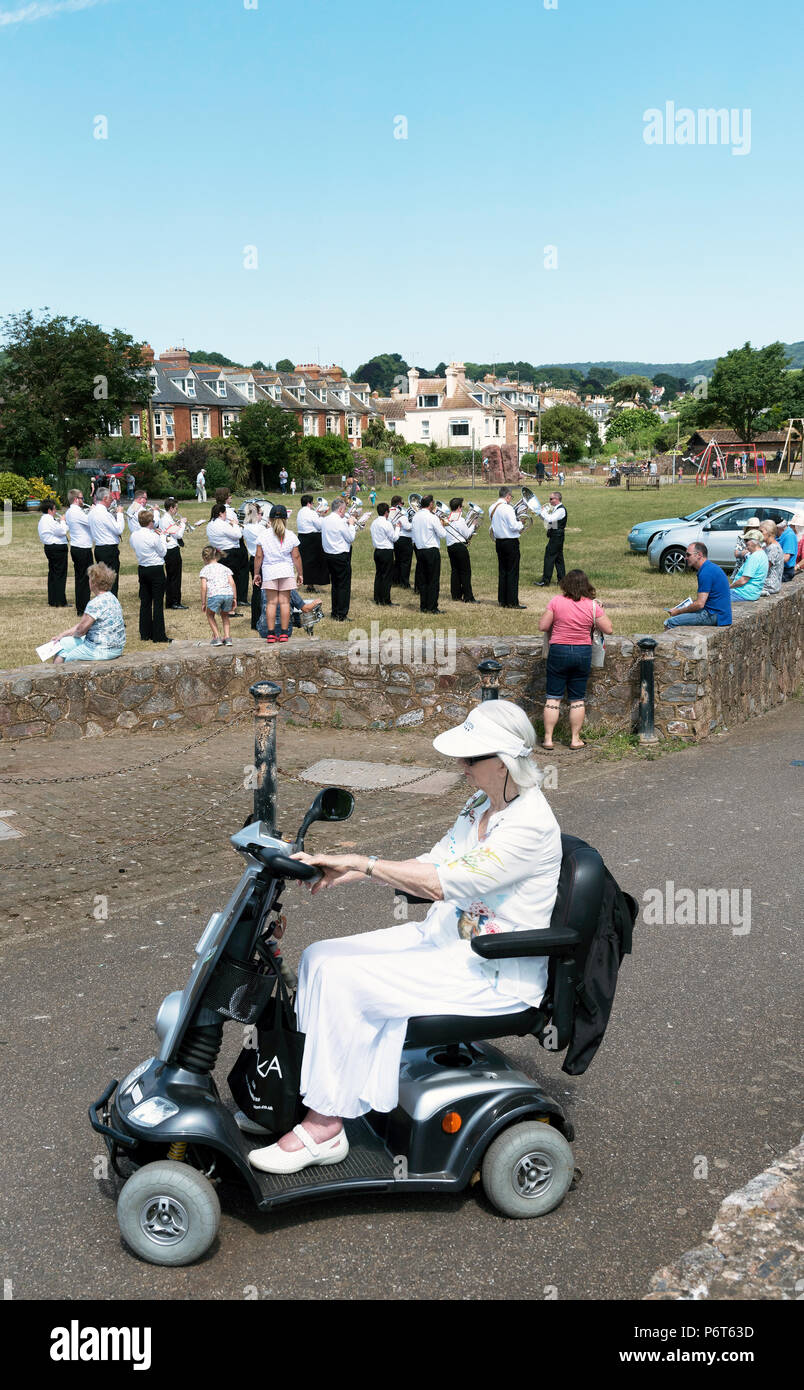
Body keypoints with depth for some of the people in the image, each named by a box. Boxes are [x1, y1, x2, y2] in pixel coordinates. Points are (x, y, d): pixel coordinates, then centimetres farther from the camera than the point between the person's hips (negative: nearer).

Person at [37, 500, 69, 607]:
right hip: (58, 548, -11)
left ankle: (52, 601, 18)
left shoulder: (43, 520, 15)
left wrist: (60, 522, 11)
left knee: (53, 574, 14)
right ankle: (60, 602, -5)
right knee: (60, 574, -6)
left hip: (49, 548, 11)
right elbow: (62, 531, -20)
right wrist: (62, 521, -5)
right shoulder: (49, 520, -18)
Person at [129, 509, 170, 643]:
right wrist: (163, 538, 5)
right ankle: (159, 635, 0)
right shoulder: (153, 536, -19)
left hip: (142, 569, 7)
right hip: (156, 570, -7)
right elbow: (162, 552, -9)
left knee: (145, 602, 13)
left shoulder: (133, 536, 1)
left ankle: (145, 634, 16)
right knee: (158, 602, -1)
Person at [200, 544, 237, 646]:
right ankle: (227, 637, 16)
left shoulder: (205, 569, 15)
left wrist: (203, 603, 8)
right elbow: (232, 583, 12)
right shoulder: (225, 568, 24)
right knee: (224, 615, 27)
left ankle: (217, 637, 10)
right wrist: (234, 598, 15)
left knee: (210, 615, 21)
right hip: (228, 593, 4)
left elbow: (204, 587, 4)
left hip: (214, 594, -4)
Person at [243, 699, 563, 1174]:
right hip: (442, 938, 9)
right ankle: (301, 1094, 6)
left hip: (491, 975, -9)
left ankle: (325, 1126, -7)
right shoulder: (481, 806, 7)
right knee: (321, 960, -3)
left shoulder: (532, 826, -23)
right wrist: (353, 872, -4)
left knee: (346, 981, -20)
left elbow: (445, 882, -28)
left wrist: (364, 862, -27)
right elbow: (432, 864, 9)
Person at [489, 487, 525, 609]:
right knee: (512, 572, -2)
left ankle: (502, 600, 16)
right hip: (511, 542, -8)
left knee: (502, 571, 13)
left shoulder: (492, 508, 7)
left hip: (499, 542, 8)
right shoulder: (507, 508, -18)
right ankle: (512, 602, -2)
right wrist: (521, 524, -1)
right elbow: (514, 526, -20)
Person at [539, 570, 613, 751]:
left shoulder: (556, 601, -9)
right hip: (583, 653, 1)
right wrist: (603, 612, 15)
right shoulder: (592, 605, -5)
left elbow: (542, 626, -7)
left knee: (553, 697, 6)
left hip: (559, 651, -1)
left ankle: (548, 739, 6)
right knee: (578, 699, 11)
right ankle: (575, 739, 15)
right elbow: (609, 630, -1)